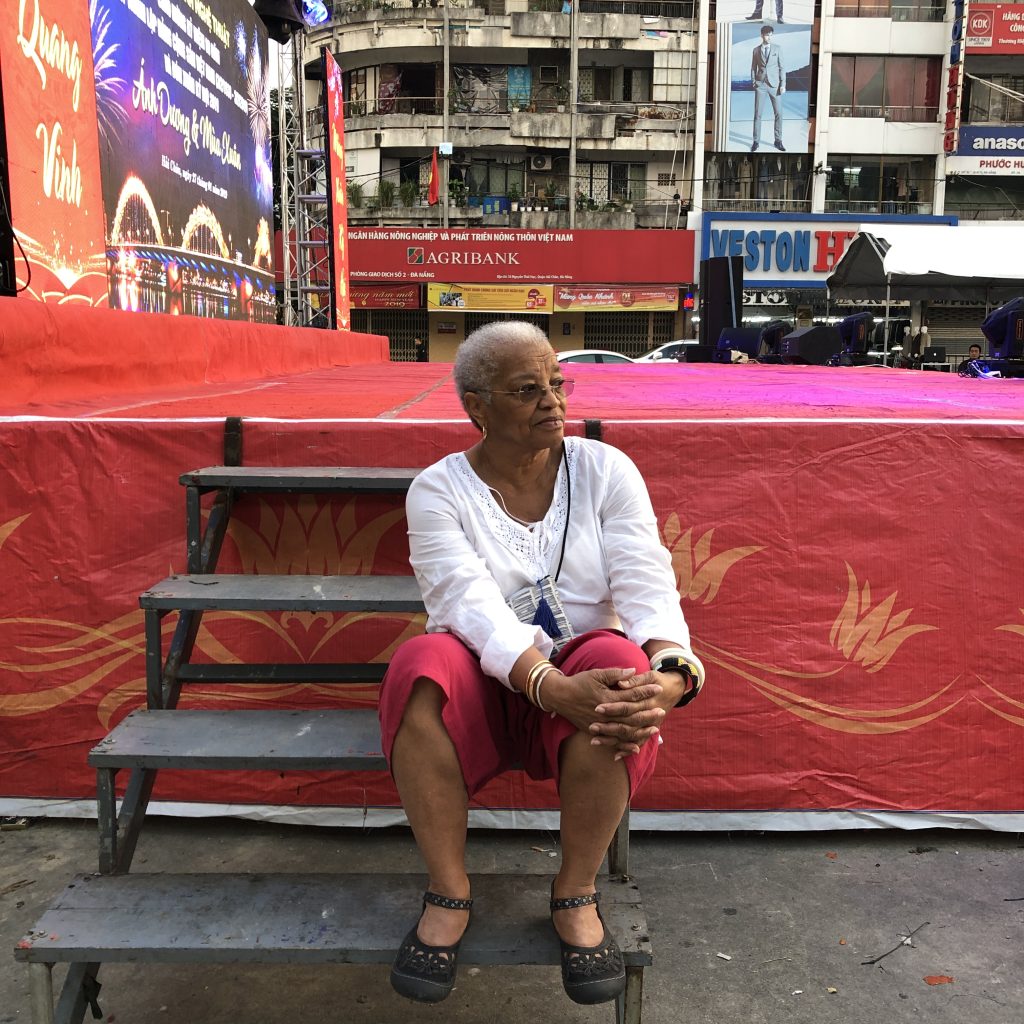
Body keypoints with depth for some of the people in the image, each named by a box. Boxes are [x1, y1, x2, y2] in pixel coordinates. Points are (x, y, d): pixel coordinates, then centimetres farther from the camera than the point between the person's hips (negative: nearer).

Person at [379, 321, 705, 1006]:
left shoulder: (605, 469, 0)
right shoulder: (438, 489, -4)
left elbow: (647, 582, -12)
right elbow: (470, 603, -20)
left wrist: (670, 673, -34)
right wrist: (550, 685, -38)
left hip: (586, 673, 1)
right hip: (486, 690, 0)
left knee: (620, 662, -33)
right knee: (423, 667, -33)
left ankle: (577, 893, -12)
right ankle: (449, 892, -13)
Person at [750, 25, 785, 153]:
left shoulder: (777, 48, 3)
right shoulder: (756, 50, 5)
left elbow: (781, 67, 3)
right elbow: (753, 68, 11)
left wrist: (783, 84, -4)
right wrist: (753, 82, 1)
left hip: (774, 84, 0)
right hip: (760, 85, 0)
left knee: (778, 113, 0)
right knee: (757, 114, -1)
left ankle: (778, 141, 9)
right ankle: (756, 141, 6)